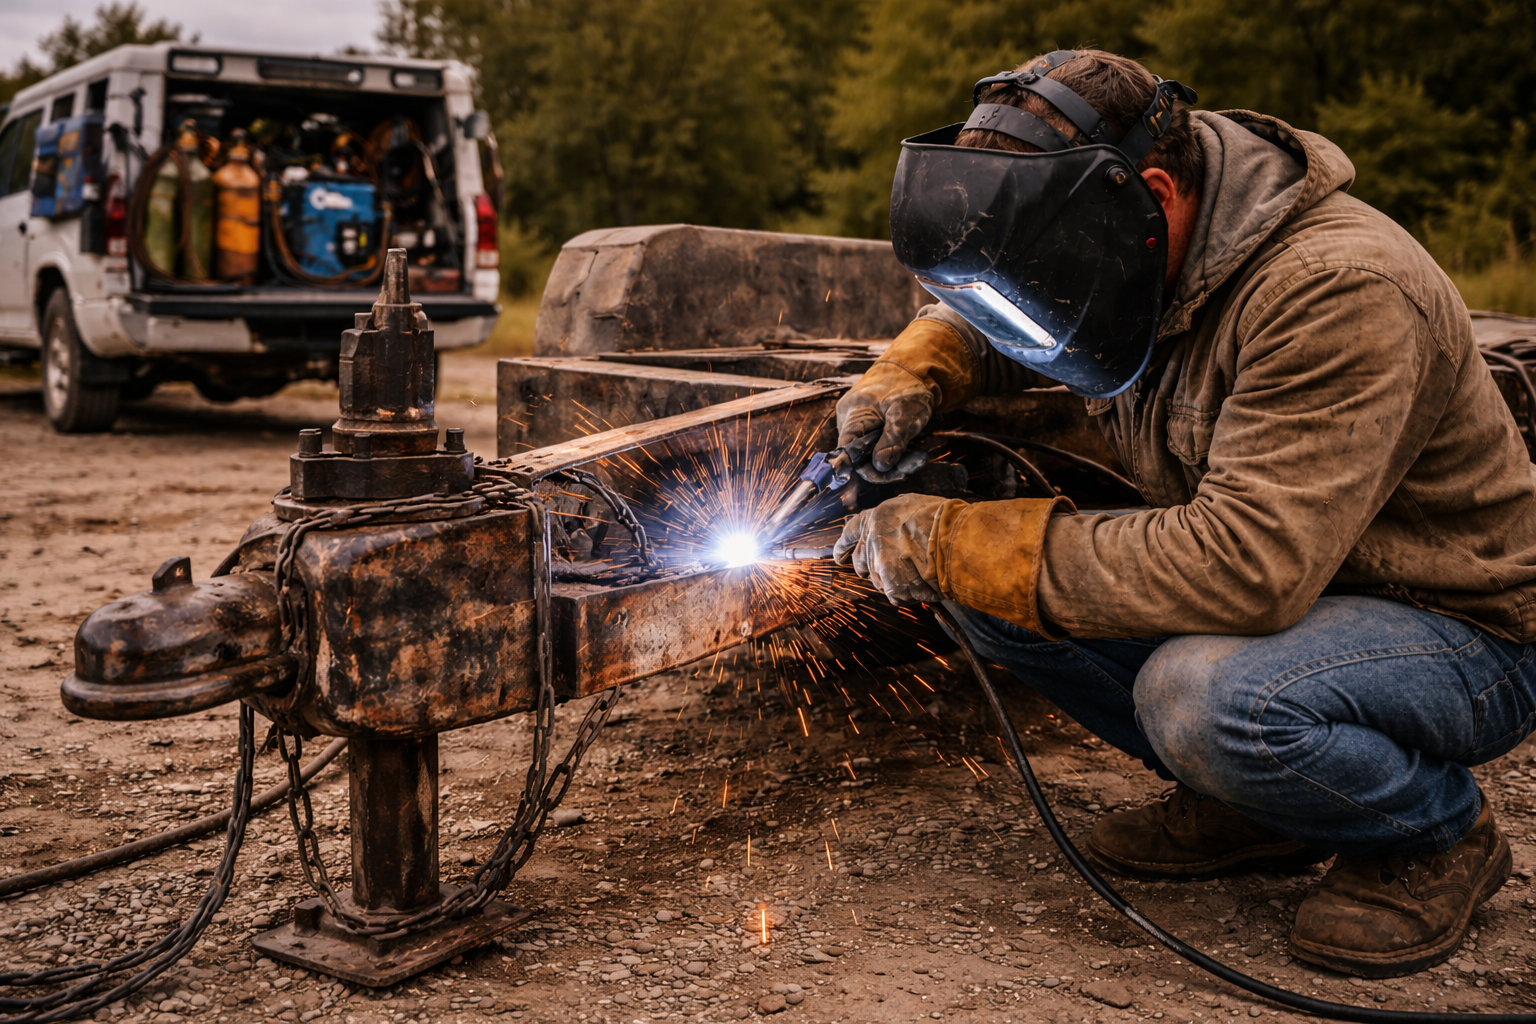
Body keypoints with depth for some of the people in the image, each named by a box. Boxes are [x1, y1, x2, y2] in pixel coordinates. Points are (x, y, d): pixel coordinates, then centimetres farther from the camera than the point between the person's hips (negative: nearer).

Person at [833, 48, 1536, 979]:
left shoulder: (1337, 292, -30)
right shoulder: (1130, 257, -4)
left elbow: (1245, 566, -39)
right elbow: (982, 315, 17)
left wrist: (959, 545, -33)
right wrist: (912, 375, -8)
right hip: (1289, 583, 8)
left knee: (1207, 694, -37)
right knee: (990, 587, -9)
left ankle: (1441, 831, -4)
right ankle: (1252, 801, 6)